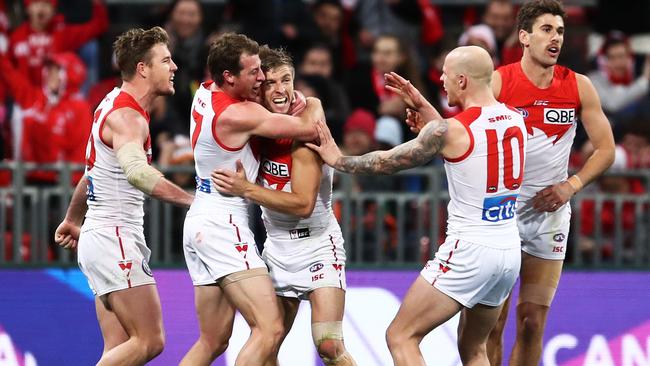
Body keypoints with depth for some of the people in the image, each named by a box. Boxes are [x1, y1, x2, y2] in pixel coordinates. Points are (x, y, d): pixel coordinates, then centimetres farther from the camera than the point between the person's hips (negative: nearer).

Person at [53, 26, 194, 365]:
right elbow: (136, 172, -36)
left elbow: (92, 172, 30)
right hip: (114, 239, -10)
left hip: (102, 236, 10)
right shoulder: (127, 117, -16)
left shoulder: (116, 105, 16)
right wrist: (191, 200, -44)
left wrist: (72, 220, 42)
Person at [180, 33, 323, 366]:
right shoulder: (239, 114, -18)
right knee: (269, 330, -15)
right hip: (224, 226, -10)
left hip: (199, 222, 10)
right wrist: (313, 104, 9)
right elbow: (310, 129, -14)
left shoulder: (205, 92, 7)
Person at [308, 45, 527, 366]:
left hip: (468, 252, -8)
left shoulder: (449, 130, -14)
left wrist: (338, 160, 16)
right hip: (509, 251, 8)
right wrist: (422, 106, 26)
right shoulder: (515, 119, 6)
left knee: (400, 337, 1)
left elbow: (388, 162, 1)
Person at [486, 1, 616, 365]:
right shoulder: (498, 82, -6)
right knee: (492, 324, -2)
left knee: (532, 323, 5)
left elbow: (606, 149, 7)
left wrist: (571, 186, -7)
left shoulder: (579, 87, 1)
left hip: (550, 212, 2)